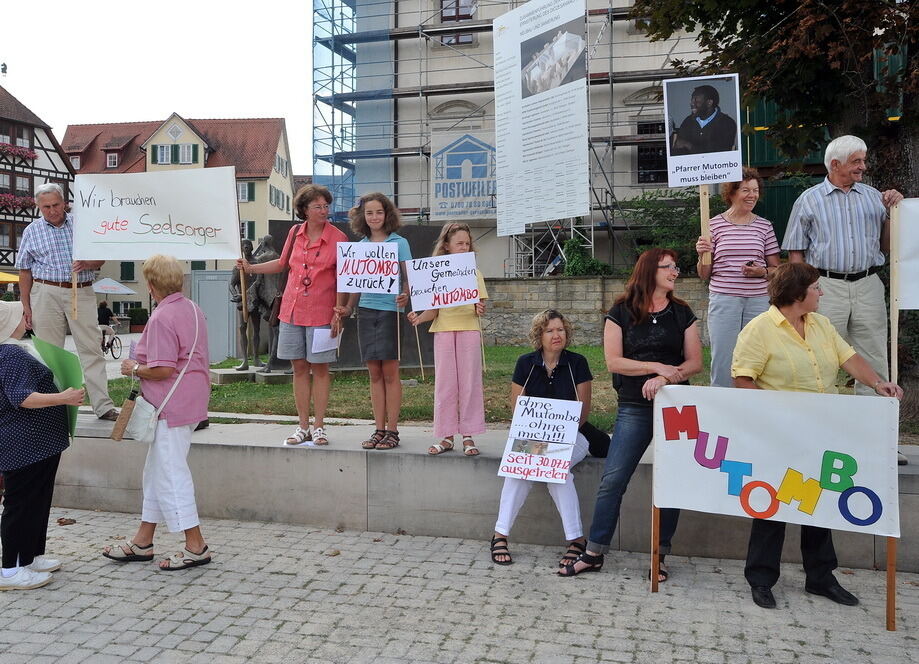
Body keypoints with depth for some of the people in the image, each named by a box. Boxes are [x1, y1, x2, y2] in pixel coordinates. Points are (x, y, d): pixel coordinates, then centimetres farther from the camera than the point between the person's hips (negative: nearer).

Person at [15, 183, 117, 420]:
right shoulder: (32, 231, 9)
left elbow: (100, 259, 11)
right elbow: (25, 271, 11)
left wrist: (85, 264, -12)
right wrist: (26, 306, 5)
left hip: (81, 293, 0)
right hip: (47, 293, 1)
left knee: (91, 349, -4)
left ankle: (103, 406, -4)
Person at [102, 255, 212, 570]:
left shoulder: (162, 318, -18)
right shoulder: (192, 309, 11)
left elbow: (162, 370, -23)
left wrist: (134, 369, -5)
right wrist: (141, 365, 20)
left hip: (171, 407, -10)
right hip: (190, 400, 10)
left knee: (171, 473, -2)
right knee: (156, 470, 17)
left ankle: (195, 546, 6)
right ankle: (142, 542, 27)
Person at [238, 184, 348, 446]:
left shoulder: (338, 238, -6)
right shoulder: (295, 233, 6)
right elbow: (282, 263, 20)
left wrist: (338, 313, -12)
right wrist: (251, 267, 12)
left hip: (321, 313, -4)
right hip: (292, 310, 4)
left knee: (319, 368, 2)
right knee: (299, 368, 8)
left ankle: (319, 427, 12)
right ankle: (303, 427, 17)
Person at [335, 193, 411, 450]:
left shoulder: (399, 242, 1)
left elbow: (408, 277, -1)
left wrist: (405, 296, -21)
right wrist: (348, 307, 4)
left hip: (390, 310, -4)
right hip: (366, 311, 4)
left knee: (390, 372, -2)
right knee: (374, 373, 8)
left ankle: (392, 430, 6)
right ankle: (379, 429, 14)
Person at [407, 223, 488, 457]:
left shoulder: (474, 273, 6)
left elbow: (480, 306, 3)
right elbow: (433, 310, 2)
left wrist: (480, 310, -19)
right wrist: (419, 317, -17)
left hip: (469, 330, 0)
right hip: (444, 331, 0)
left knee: (470, 382, 1)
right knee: (444, 383, 3)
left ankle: (468, 435, 10)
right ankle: (446, 436, 12)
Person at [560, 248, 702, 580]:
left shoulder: (682, 313, 9)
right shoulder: (621, 312, 3)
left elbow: (695, 362, 3)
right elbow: (613, 361, -5)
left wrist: (666, 378, -14)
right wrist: (656, 366, -13)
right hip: (634, 408, -2)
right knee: (612, 480, -2)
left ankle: (660, 556, 18)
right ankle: (594, 553, 9)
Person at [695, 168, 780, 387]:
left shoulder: (764, 226, 10)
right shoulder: (714, 225, 4)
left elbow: (776, 268, 14)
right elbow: (703, 275, 6)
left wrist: (763, 272, -7)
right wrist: (702, 255, -13)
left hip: (758, 300, 2)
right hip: (723, 299, -2)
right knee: (723, 359, 0)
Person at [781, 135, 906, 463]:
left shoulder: (873, 197, 13)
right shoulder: (809, 200, 5)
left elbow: (886, 246, 16)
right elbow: (796, 252, 4)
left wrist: (891, 211, 3)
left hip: (868, 285, 3)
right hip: (826, 286, -3)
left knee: (874, 363, 4)